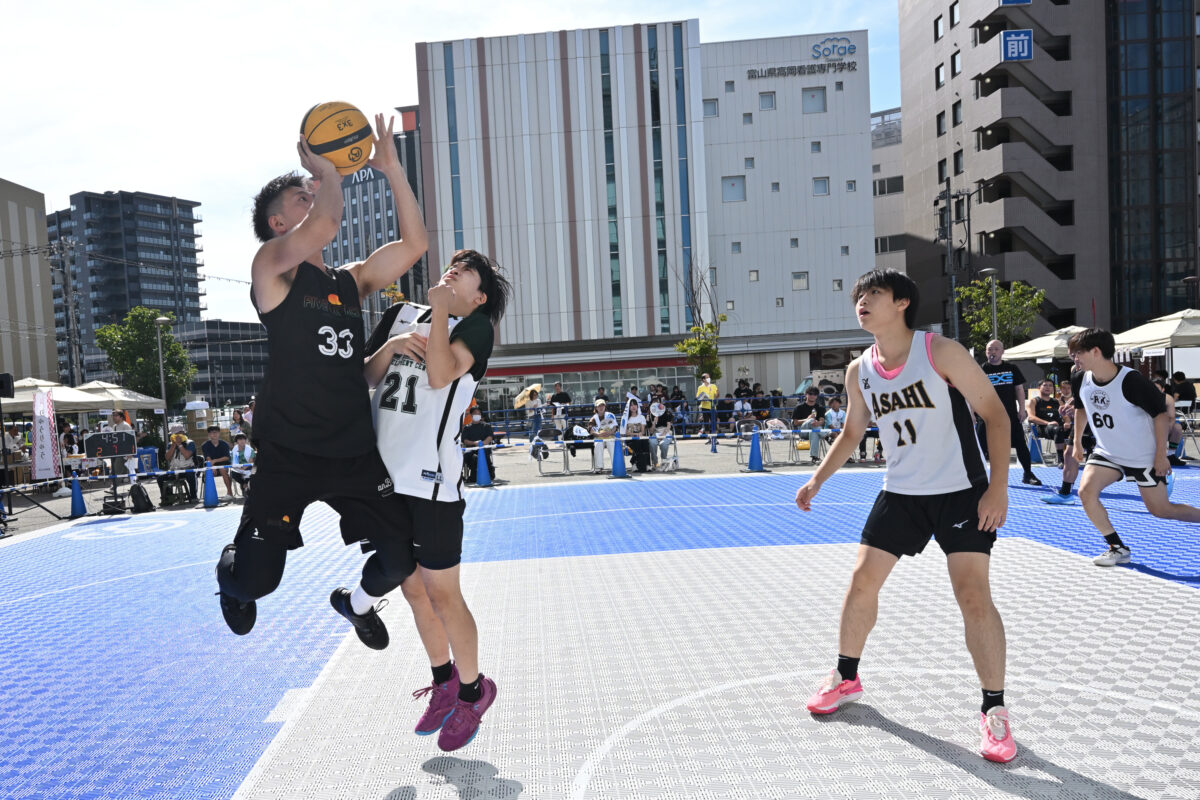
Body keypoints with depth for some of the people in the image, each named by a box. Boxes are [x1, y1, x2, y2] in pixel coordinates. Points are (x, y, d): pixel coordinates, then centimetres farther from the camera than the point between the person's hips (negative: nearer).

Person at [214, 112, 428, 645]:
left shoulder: (352, 281, 15)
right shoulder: (271, 264, -3)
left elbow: (413, 244, 6)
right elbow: (323, 227, -22)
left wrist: (391, 169, 4)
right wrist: (327, 170, -5)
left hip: (357, 455, 5)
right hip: (289, 457, -5)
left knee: (398, 564, 4)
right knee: (256, 580, -5)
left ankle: (353, 599, 41)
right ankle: (229, 574, 35)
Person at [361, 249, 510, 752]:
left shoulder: (476, 325, -1)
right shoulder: (401, 314, 16)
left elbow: (441, 374, -19)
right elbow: (363, 378, 14)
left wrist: (441, 309, -12)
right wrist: (390, 347, -3)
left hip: (432, 478, -6)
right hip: (383, 474, 6)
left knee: (442, 594, 1)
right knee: (412, 589, 16)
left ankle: (472, 691, 23)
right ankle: (444, 682, 36)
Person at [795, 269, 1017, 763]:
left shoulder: (941, 352, -16)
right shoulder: (859, 373, -1)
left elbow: (995, 414, -13)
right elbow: (851, 433, 14)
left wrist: (998, 485, -20)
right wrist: (817, 480, 7)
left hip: (962, 493, -5)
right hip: (900, 494, 5)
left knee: (973, 595, -12)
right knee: (862, 582, 6)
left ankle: (994, 710, 6)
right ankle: (846, 677, 27)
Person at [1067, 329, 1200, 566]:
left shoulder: (1131, 380, -25)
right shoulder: (1080, 380, -8)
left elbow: (1161, 414, -16)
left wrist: (1161, 455, -14)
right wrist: (1077, 441, 15)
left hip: (1145, 457, -5)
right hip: (1106, 454, 5)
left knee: (1160, 509, 2)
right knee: (1086, 491, -16)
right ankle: (1118, 549, -4)